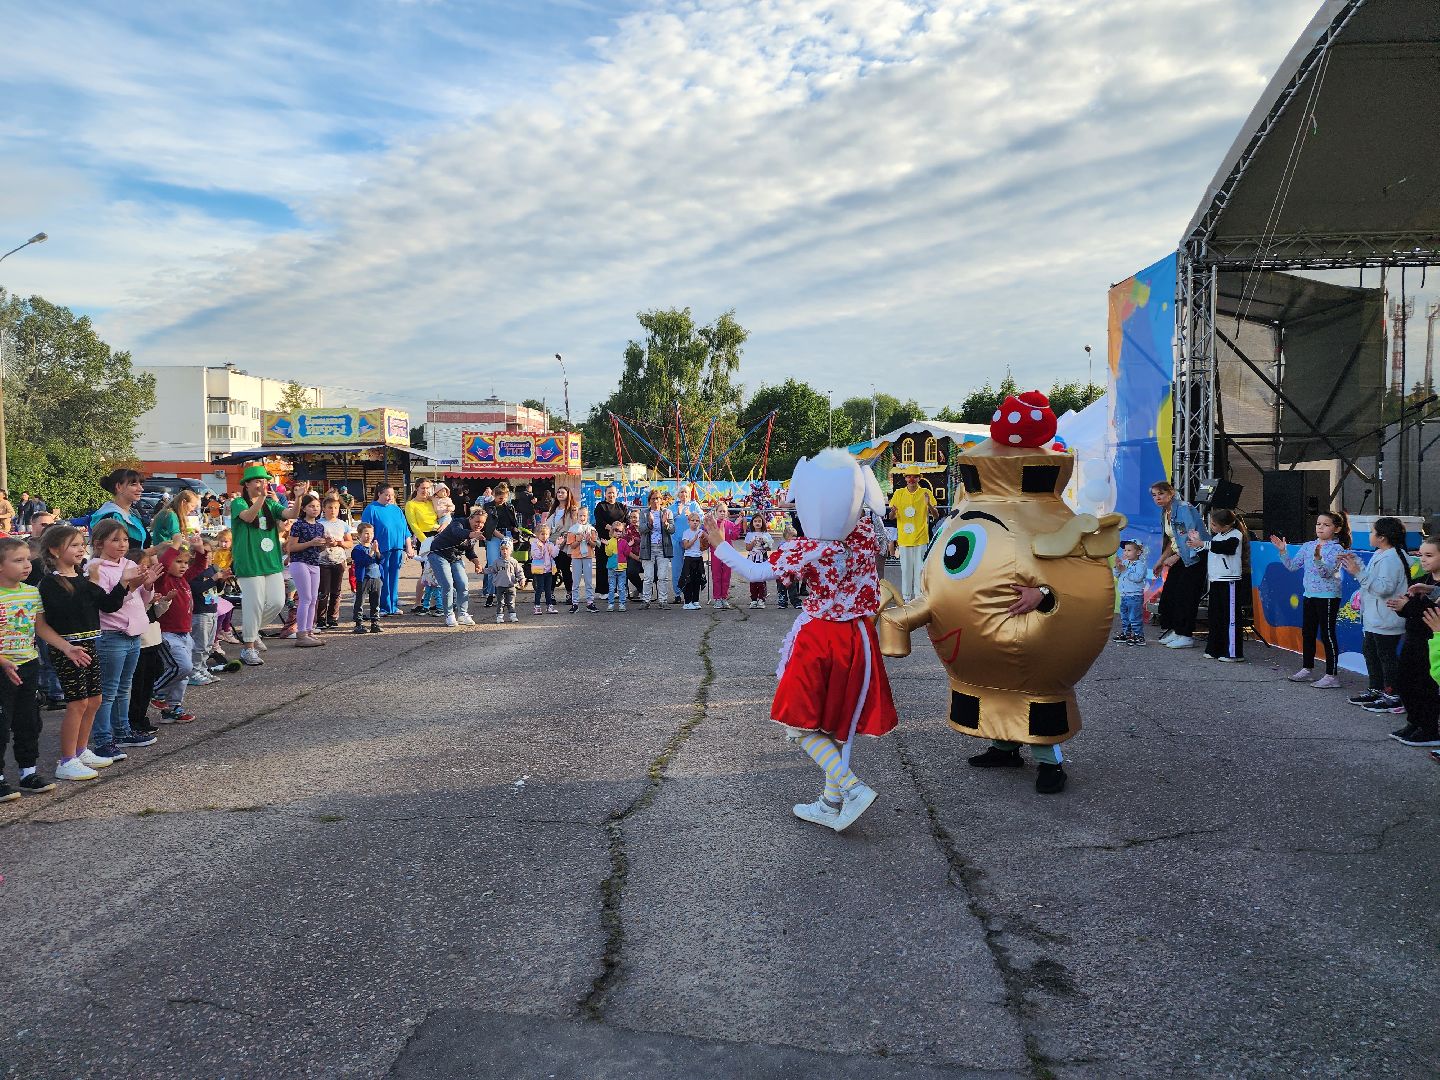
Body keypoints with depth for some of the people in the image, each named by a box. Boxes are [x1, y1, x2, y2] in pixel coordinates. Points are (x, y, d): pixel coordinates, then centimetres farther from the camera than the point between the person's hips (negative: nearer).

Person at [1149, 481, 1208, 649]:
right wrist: (1161, 560, 16)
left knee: (1184, 594, -8)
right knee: (1168, 592, 5)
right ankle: (1173, 630, 16)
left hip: (1194, 558, -9)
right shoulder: (1165, 513, 10)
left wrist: (1175, 557, -21)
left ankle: (1186, 636, -1)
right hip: (1179, 558, 9)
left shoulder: (1184, 509, -17)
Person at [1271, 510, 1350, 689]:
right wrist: (1283, 551, -4)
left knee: (1327, 634, -4)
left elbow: (1326, 572, -22)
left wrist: (1318, 558, -38)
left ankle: (1331, 675, 2)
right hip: (1310, 594, 7)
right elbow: (1292, 566, 9)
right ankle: (1306, 669, 26)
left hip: (1328, 597, -7)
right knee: (1307, 632, 14)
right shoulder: (1308, 546, 7)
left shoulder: (1337, 549, -11)